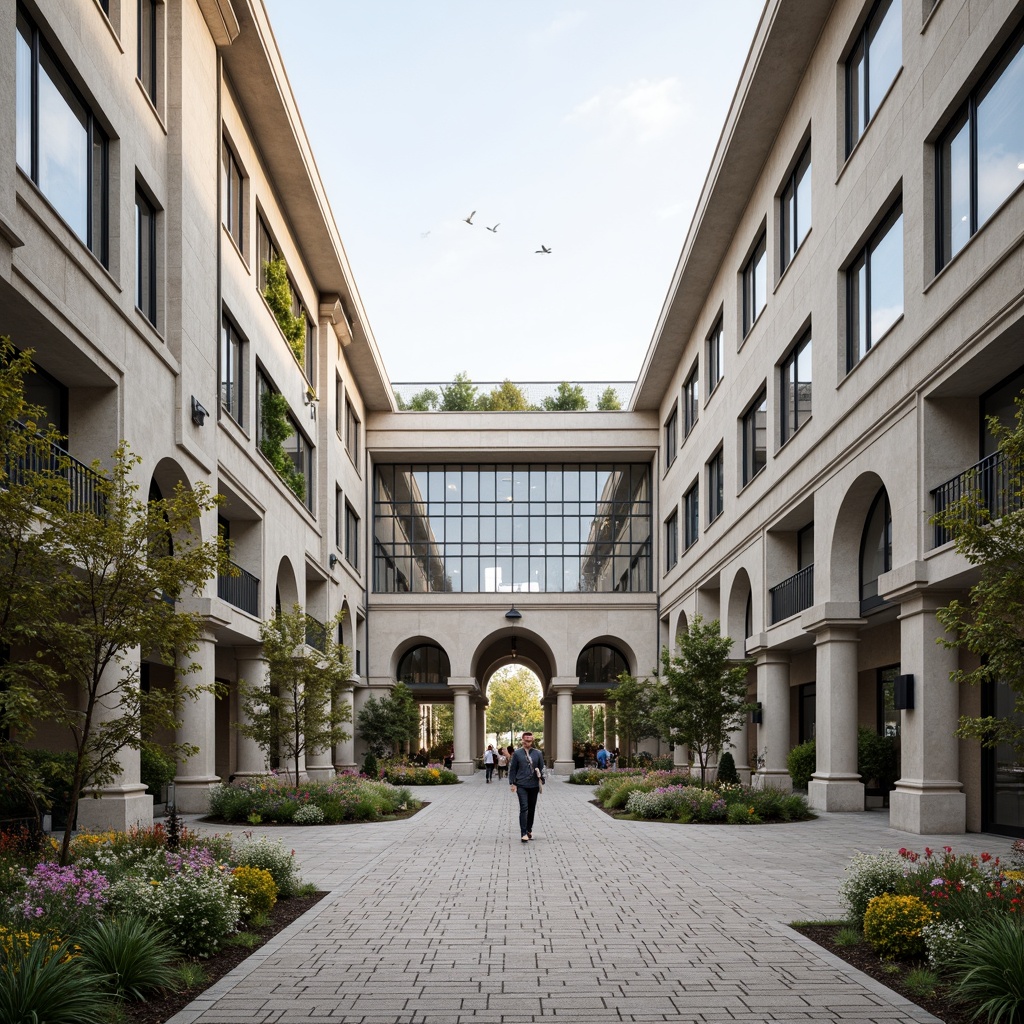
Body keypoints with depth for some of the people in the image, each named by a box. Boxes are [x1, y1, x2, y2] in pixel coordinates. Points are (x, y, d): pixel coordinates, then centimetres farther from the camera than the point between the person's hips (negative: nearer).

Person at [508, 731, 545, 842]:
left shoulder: (538, 753, 8)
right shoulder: (517, 753, 3)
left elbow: (541, 768, 12)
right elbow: (512, 769, 5)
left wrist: (541, 777, -7)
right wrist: (512, 783, -1)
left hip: (534, 785, 3)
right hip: (521, 785, -3)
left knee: (532, 809, 12)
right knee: (524, 808, -12)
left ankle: (529, 830, 29)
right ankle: (524, 834, -13)